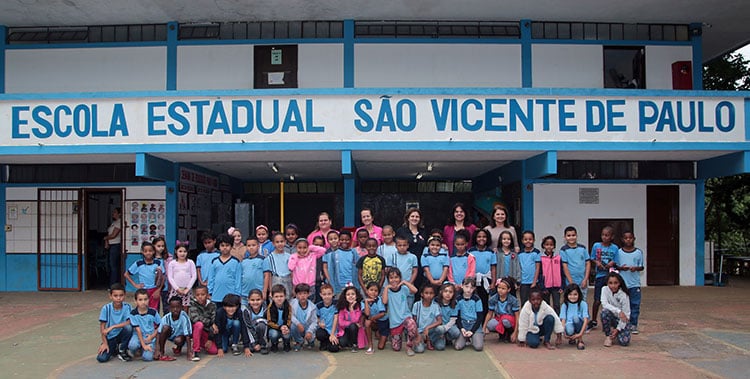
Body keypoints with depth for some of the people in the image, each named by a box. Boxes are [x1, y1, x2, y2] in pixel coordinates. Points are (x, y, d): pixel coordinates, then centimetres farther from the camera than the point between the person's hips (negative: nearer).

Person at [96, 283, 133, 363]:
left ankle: (122, 351, -6)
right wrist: (105, 343, -11)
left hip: (121, 335, 0)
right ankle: (114, 349, 17)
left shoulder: (127, 307, -12)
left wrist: (112, 327, -28)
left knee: (128, 327, -32)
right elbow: (102, 327, -8)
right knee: (101, 358, -20)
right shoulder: (106, 308, -11)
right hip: (110, 337, 0)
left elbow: (129, 322, -23)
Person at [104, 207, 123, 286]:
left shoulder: (119, 222, -9)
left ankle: (114, 286, -6)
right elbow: (108, 234, 15)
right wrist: (106, 243, 0)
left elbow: (113, 235, -14)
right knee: (112, 266, 11)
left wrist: (105, 238, 3)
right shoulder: (113, 222, 19)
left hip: (116, 245, -9)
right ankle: (112, 285, 16)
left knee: (114, 266, -9)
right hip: (111, 246, 9)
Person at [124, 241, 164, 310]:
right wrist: (135, 285, -1)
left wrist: (159, 290, -5)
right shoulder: (138, 263, -5)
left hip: (154, 291, 0)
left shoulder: (158, 263, -4)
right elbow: (126, 274, 5)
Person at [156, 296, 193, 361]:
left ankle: (179, 348, 5)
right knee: (165, 327, -28)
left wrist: (189, 352, -34)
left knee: (178, 340, -34)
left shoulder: (184, 317, -31)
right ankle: (161, 353, -17)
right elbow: (159, 333, -21)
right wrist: (158, 350, -29)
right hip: (171, 335, 2)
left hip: (180, 335, -2)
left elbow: (187, 335, -30)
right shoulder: (166, 318, -23)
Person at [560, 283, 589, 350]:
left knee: (575, 317, -34)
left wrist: (580, 333, -24)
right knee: (569, 330, -37)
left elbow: (585, 319, -14)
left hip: (579, 326, -1)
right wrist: (564, 333, -21)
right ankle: (572, 338, 5)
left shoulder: (583, 304, -5)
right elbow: (563, 320, -6)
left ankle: (580, 341, -12)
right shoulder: (565, 305, 1)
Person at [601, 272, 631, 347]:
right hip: (610, 317, 1)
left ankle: (615, 332, 15)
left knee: (624, 341, -22)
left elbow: (626, 314, -15)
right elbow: (604, 304, -23)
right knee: (605, 312, -34)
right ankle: (608, 335, -11)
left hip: (621, 320, -1)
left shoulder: (624, 295, -17)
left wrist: (618, 329, -17)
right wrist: (618, 311, -35)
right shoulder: (605, 290, -12)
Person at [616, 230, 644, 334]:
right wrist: (621, 268, -15)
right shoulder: (619, 252, 2)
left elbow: (641, 267, 6)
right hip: (622, 283, 0)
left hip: (635, 283, 0)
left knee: (635, 305, 2)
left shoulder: (638, 252, 3)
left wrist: (636, 268, -15)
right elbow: (615, 266, 6)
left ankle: (633, 325, 11)